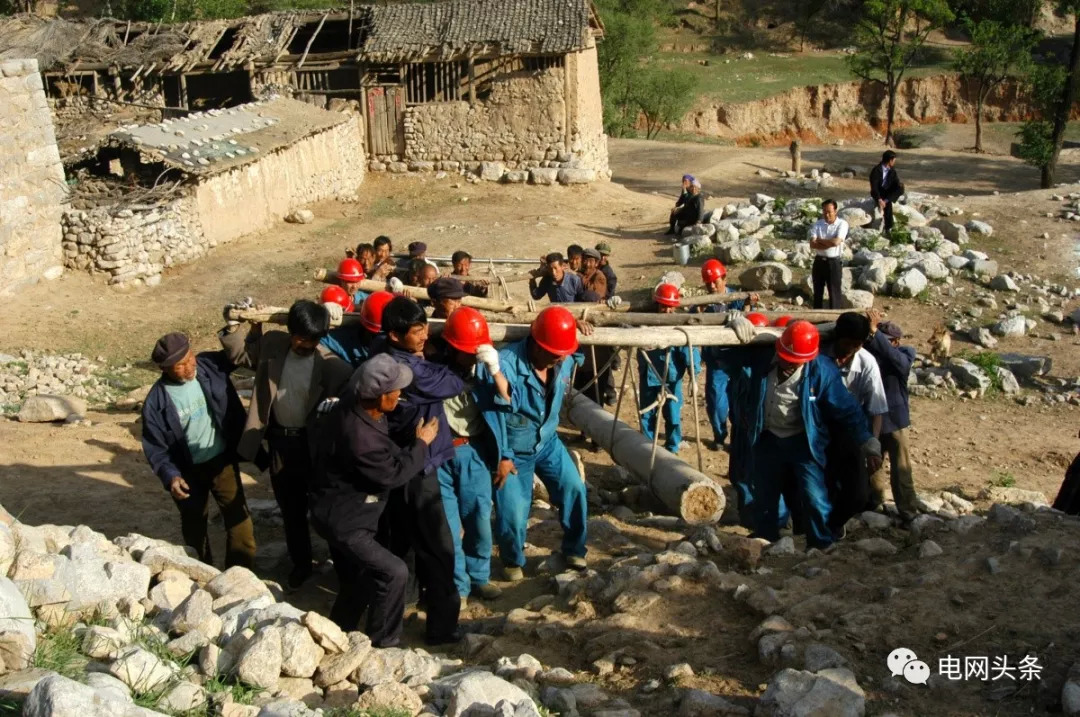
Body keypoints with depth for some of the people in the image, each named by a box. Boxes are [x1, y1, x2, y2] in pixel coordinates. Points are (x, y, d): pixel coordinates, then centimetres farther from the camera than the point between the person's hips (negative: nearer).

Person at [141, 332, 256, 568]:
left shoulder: (211, 365, -12)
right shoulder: (156, 402, -17)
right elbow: (155, 447, -10)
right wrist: (170, 476, -24)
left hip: (222, 460, 1)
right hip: (188, 470, 0)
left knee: (238, 518, -5)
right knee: (193, 524, 17)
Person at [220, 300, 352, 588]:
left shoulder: (329, 365, -20)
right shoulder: (272, 344, -7)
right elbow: (240, 354, 7)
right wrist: (232, 326, -8)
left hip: (315, 443, -4)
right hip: (280, 441, 4)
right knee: (291, 509, 18)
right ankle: (301, 564, 36)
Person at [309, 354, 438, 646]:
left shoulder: (354, 408, -6)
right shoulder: (358, 436, -35)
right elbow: (394, 473, -22)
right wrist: (421, 443, -10)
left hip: (342, 512, 10)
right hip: (342, 519, -10)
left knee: (358, 581, 22)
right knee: (393, 572, -13)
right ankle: (382, 643, 2)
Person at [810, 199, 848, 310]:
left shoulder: (842, 224, -7)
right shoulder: (817, 224, 1)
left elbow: (836, 242, -21)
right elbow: (812, 244, -10)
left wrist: (820, 240, -8)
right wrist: (829, 243, -18)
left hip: (834, 262, -3)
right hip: (819, 261, 3)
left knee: (834, 292, 2)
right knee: (817, 291, 12)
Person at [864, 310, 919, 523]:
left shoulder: (905, 355, -15)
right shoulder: (870, 351, -5)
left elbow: (893, 357, -36)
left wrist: (874, 331, -41)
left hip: (894, 419, -4)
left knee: (900, 469, 1)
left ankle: (909, 512, 11)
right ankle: (874, 500, 40)